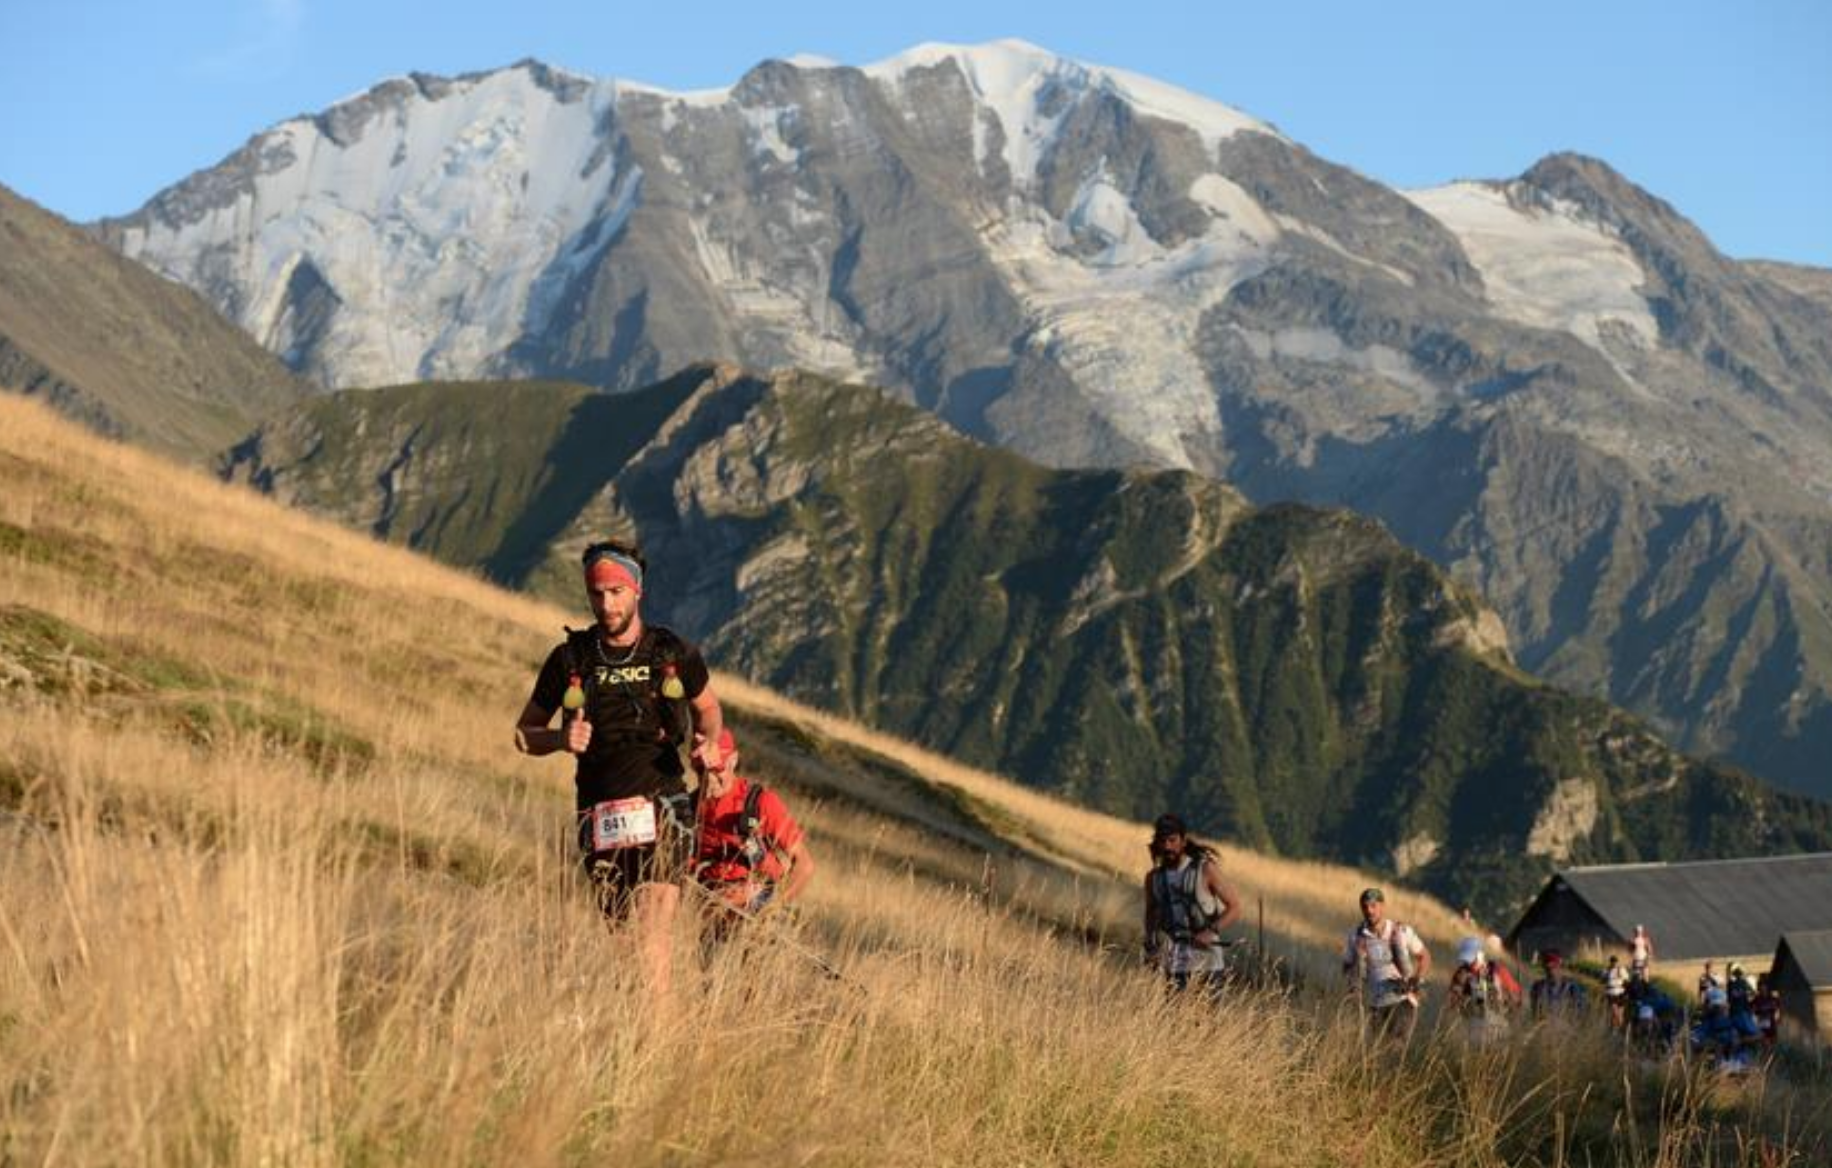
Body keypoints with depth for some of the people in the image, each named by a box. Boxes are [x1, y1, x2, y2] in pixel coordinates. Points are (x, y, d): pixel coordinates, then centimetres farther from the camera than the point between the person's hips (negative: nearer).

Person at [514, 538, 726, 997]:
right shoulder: (569, 658, 3)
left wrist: (710, 745, -1)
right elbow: (525, 734, 11)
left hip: (661, 807, -2)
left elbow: (709, 708, 21)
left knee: (652, 936, -18)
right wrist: (562, 739, -11)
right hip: (600, 816, 2)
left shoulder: (674, 654, 2)